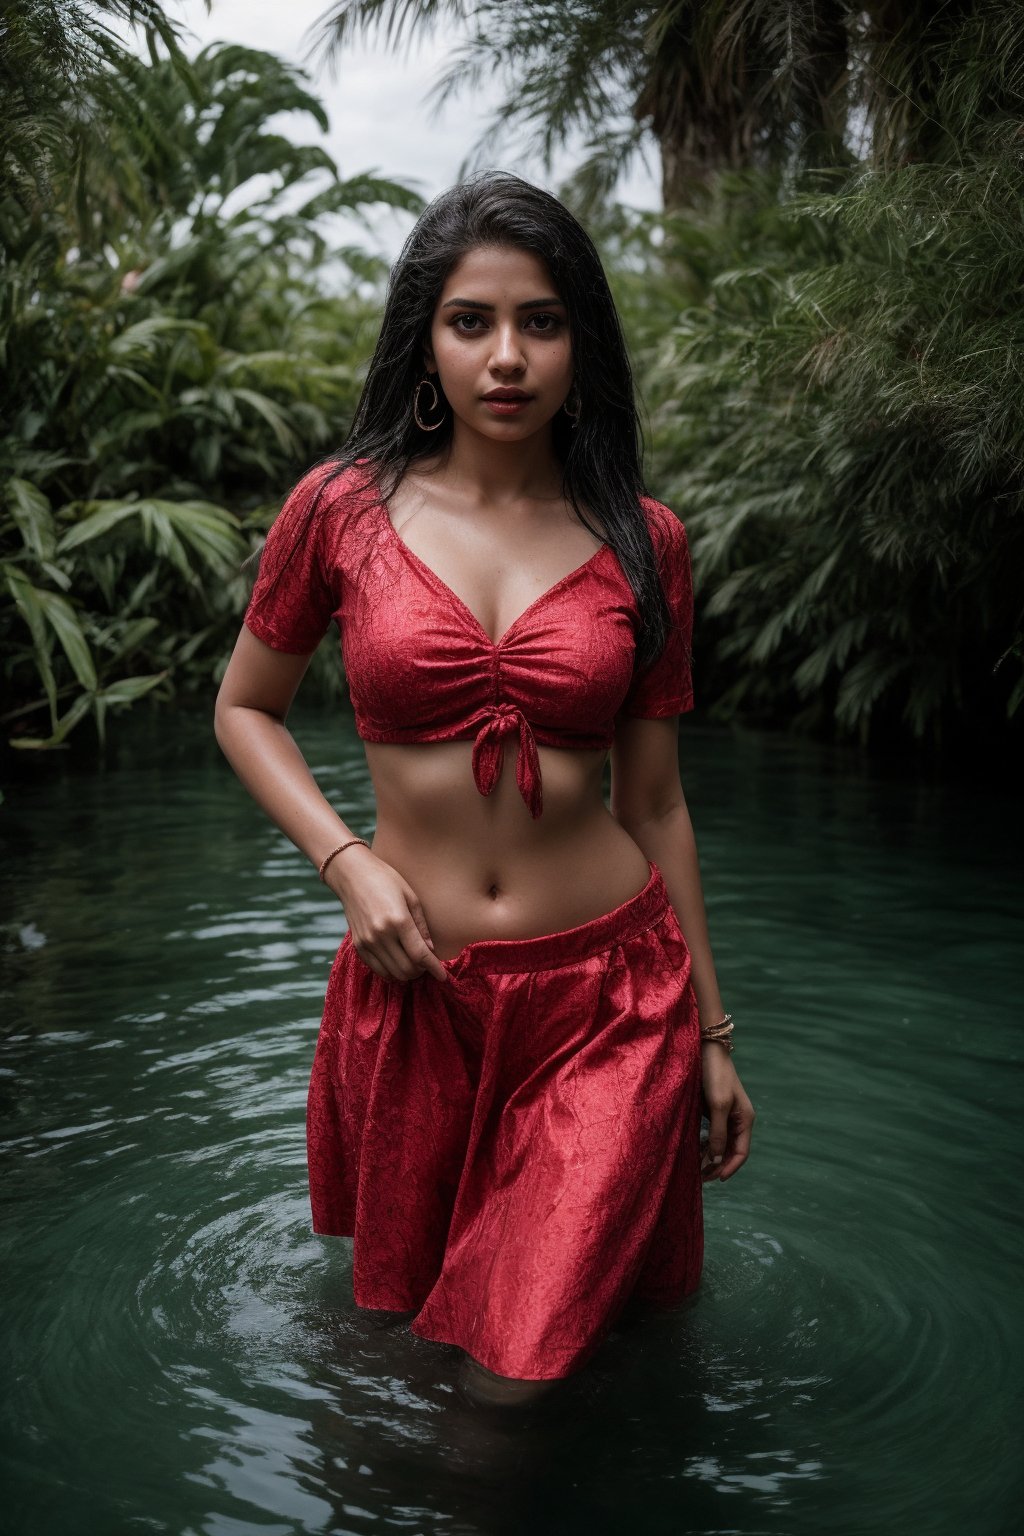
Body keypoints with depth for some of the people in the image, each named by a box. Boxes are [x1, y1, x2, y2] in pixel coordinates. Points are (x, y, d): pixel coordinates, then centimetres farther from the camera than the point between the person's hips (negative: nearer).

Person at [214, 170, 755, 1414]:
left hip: (611, 994, 0)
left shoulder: (640, 540, 0)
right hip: (416, 992, 1)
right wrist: (347, 863, -7)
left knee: (520, 1373, 2)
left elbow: (653, 799, 6)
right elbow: (245, 709, 10)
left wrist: (711, 1032, 10)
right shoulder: (343, 507, -2)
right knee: (400, 1314, 19)